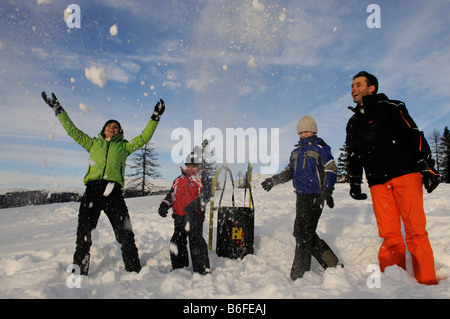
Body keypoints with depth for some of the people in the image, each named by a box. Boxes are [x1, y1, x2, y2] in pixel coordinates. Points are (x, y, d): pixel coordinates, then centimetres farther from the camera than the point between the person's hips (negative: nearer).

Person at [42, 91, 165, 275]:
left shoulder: (124, 146, 23)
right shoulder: (93, 143, 27)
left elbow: (144, 138, 18)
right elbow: (73, 131, 27)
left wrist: (155, 118, 11)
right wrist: (59, 110, 26)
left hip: (113, 191, -1)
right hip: (92, 189, 2)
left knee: (124, 232, -5)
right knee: (84, 231, 0)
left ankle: (134, 270, 3)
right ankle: (79, 269, 12)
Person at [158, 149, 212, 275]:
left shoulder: (202, 178, 5)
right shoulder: (178, 180, 22)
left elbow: (206, 194, -10)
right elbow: (171, 195, 22)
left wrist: (196, 204, -27)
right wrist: (164, 205, 2)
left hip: (194, 214, -6)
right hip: (179, 216, 6)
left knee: (195, 240, -13)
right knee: (177, 241, 11)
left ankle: (202, 269, -4)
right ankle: (179, 268, 27)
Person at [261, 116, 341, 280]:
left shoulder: (321, 147, 1)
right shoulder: (296, 152, 21)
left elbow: (331, 170, -5)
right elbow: (288, 172, 21)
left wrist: (327, 191, -17)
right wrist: (274, 180, 3)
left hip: (314, 197, -8)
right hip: (301, 197, 8)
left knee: (303, 233, -10)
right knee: (306, 234, 8)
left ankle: (299, 276, -1)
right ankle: (333, 264, 21)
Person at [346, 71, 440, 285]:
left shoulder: (389, 107, 7)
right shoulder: (353, 123, 22)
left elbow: (414, 135, 0)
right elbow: (353, 156, 27)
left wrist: (427, 168, -8)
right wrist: (354, 183, 23)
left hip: (405, 174, -4)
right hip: (378, 183, 4)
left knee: (415, 231, -7)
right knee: (389, 235, -1)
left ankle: (426, 282, 4)